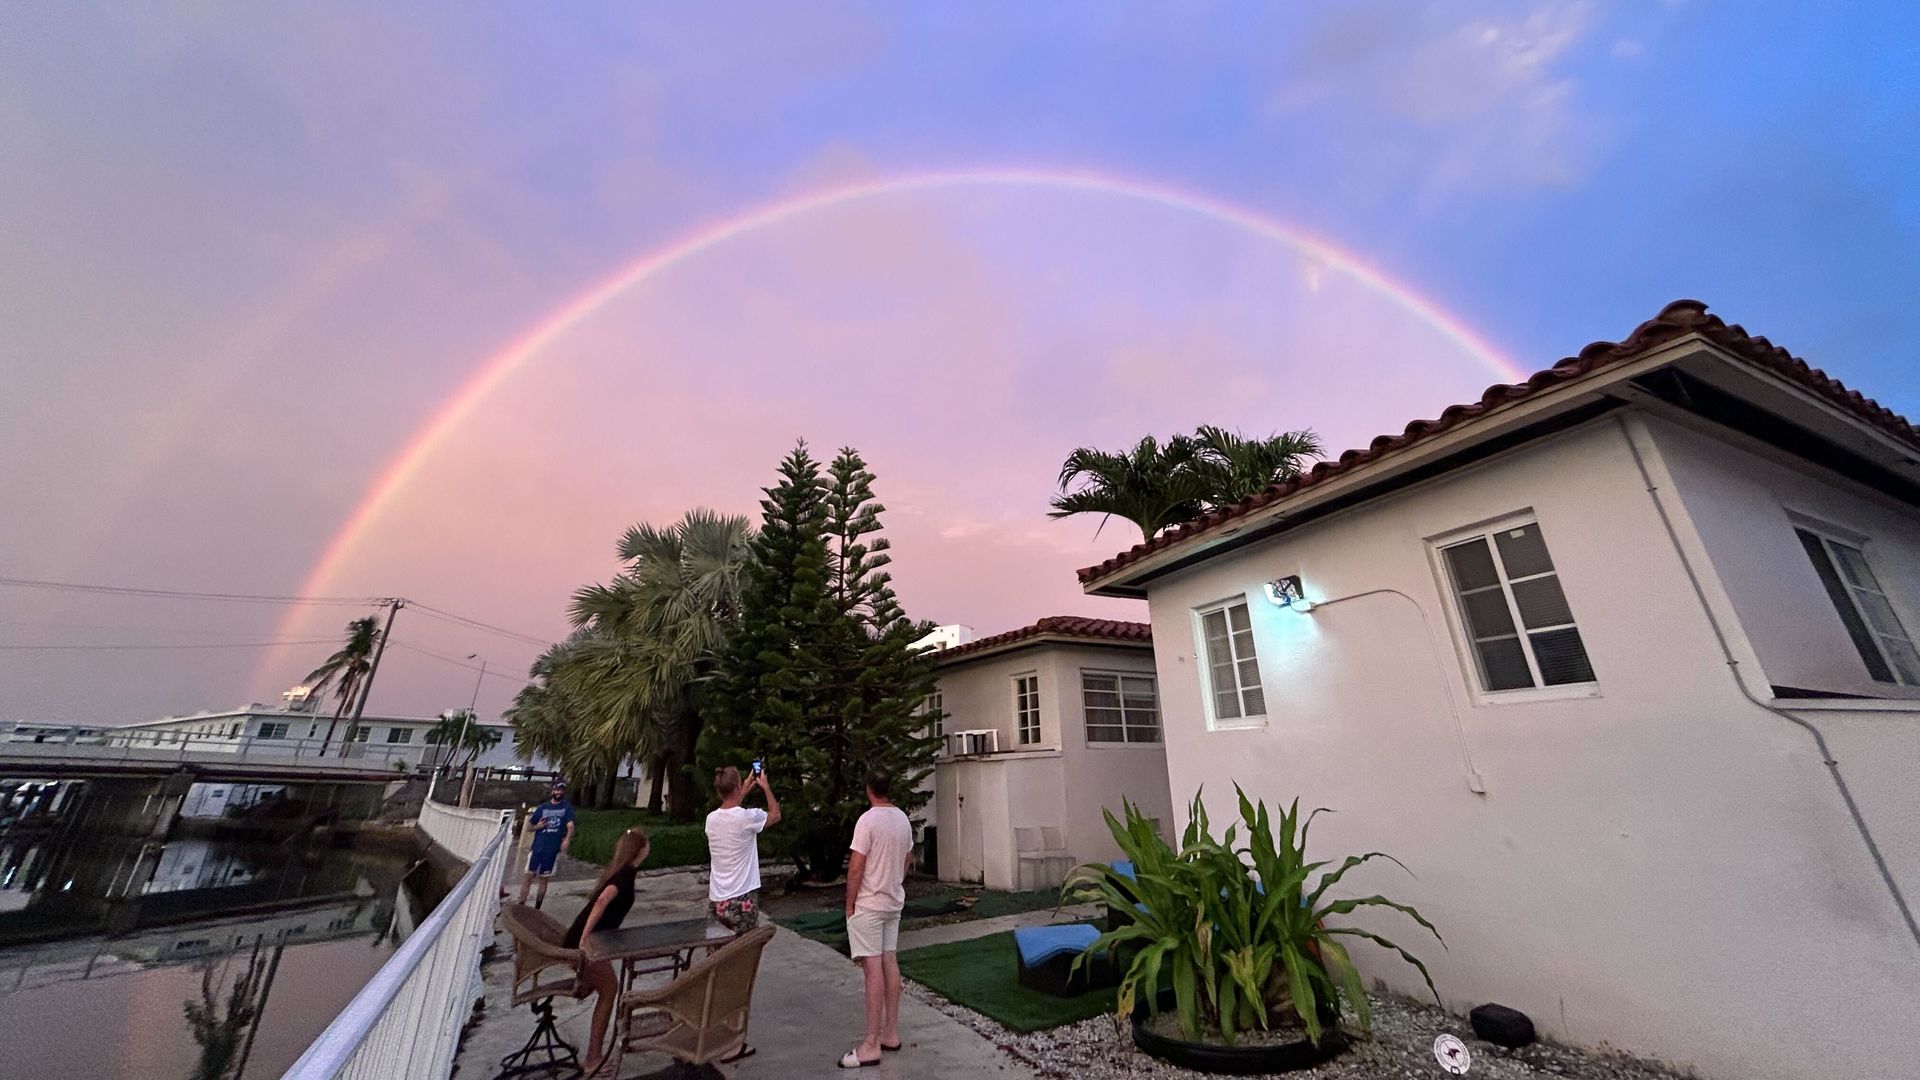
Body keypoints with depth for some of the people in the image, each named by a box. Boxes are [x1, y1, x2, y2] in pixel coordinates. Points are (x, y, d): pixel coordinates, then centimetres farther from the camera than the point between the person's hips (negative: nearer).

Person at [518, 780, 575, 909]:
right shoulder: (542, 807, 6)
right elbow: (529, 827, 13)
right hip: (537, 848, 1)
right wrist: (537, 827, -10)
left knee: (544, 879, 9)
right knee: (528, 876, -2)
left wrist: (567, 840, -32)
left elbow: (570, 826, -14)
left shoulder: (567, 807, -1)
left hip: (553, 850, -1)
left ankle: (537, 909, 22)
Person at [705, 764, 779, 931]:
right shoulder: (747, 816, -18)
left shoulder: (711, 819, -1)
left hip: (717, 900, 6)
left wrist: (744, 793, 24)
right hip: (741, 900, -6)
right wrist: (766, 786, 10)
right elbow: (775, 815, 3)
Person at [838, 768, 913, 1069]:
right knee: (890, 963, 13)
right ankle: (891, 1033, 23)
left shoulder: (867, 820, -20)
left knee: (873, 969, -3)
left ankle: (871, 1045, 4)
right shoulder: (903, 819, 3)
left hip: (868, 905, -7)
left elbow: (856, 868, -18)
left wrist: (849, 905, -7)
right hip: (894, 902, 7)